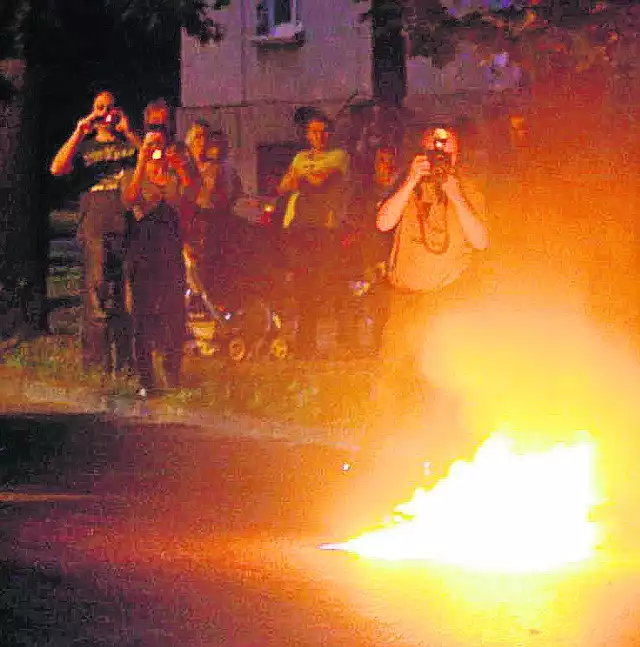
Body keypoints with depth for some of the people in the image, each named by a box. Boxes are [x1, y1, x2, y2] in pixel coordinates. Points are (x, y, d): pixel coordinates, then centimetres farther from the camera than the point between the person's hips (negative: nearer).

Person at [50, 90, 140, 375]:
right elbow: (57, 168, 3)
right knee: (96, 291, -9)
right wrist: (79, 133, -4)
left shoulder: (130, 143, 19)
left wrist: (127, 130, -7)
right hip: (96, 226, -1)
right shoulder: (84, 147, 20)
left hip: (129, 224, 1)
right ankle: (95, 367, -8)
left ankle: (129, 365, 4)